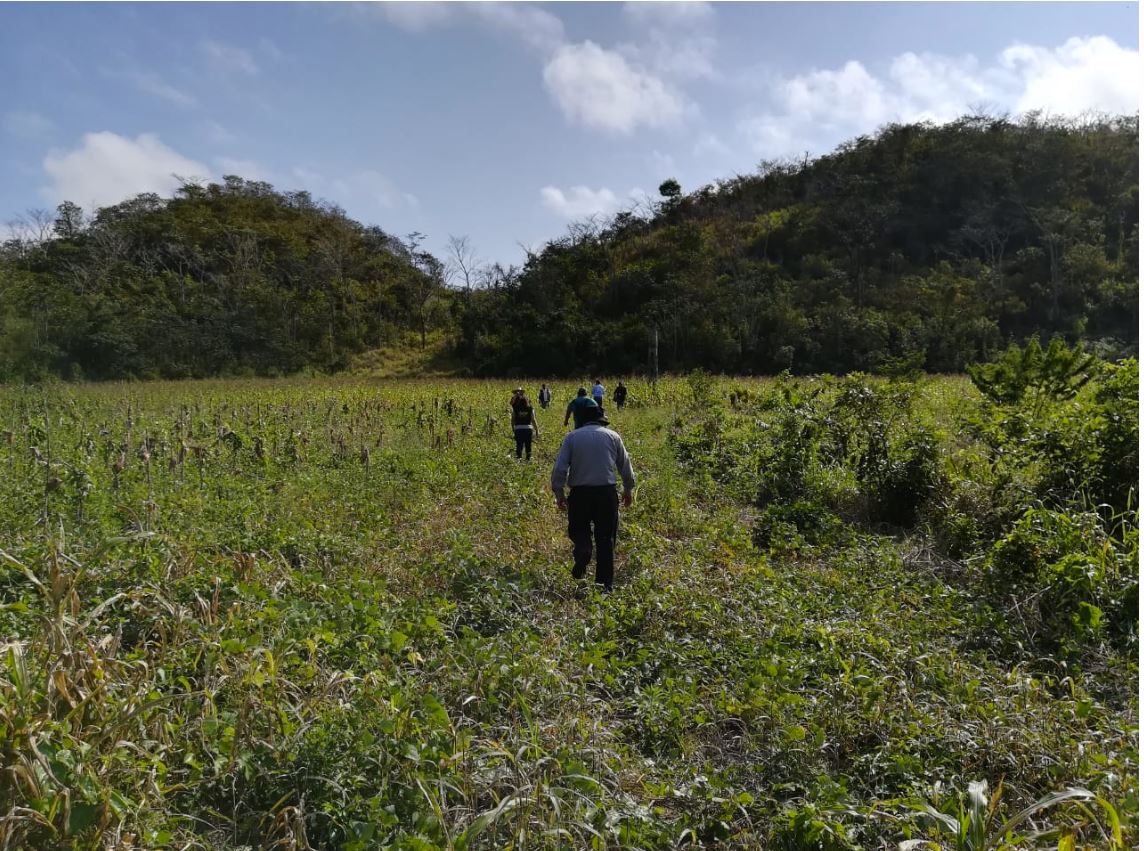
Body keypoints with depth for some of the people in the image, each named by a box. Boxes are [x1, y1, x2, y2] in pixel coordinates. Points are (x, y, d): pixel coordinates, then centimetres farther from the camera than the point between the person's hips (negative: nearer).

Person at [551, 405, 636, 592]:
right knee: (606, 538, 9)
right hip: (607, 492, 0)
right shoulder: (613, 436, 7)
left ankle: (582, 550, -16)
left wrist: (559, 494, 9)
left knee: (578, 531, 17)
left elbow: (559, 468, -1)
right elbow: (626, 467, 13)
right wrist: (628, 490, 28)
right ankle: (604, 583, 10)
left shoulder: (572, 437, 6)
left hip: (580, 492, 0)